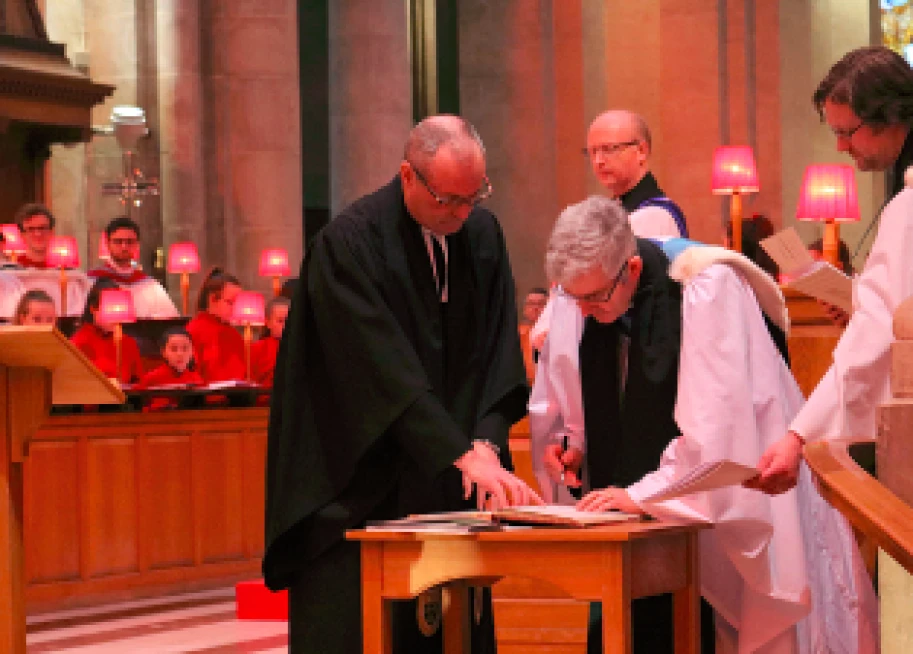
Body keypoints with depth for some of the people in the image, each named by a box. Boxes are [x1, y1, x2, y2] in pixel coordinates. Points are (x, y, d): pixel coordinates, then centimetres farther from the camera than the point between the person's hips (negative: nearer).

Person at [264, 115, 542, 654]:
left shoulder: (483, 234, 3)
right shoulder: (349, 244, -15)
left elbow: (499, 351, 3)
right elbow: (386, 372, -21)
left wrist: (487, 443, -13)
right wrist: (462, 455, -25)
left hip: (445, 485, 5)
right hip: (359, 483, -5)